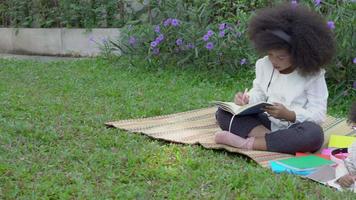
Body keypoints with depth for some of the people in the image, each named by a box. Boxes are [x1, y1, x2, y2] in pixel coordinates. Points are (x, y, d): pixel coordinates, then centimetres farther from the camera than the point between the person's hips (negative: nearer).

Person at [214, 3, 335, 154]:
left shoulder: (312, 75, -11)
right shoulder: (264, 65, 1)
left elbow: (319, 114, -13)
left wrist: (289, 114, -28)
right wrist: (247, 99, -11)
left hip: (294, 130, -4)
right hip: (267, 123, 4)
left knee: (314, 133, -40)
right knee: (223, 113, -13)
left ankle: (247, 143, -35)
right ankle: (271, 139, -30)